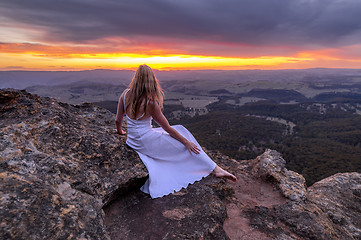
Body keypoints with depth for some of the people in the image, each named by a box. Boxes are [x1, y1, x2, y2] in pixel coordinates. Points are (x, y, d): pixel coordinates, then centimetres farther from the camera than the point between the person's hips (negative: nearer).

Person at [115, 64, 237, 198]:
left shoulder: (125, 94, -4)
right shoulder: (151, 103, -20)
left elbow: (118, 120, 4)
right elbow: (167, 128, -12)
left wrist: (120, 131, 26)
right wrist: (186, 142, -2)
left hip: (131, 141, 7)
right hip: (146, 141, -7)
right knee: (183, 139, 6)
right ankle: (216, 169, 9)